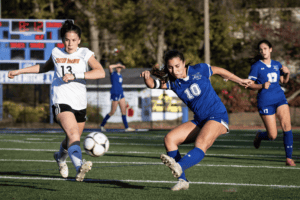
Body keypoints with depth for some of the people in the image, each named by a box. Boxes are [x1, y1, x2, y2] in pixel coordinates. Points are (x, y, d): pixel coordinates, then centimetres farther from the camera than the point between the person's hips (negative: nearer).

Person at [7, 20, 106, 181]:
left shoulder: (85, 54, 0)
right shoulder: (56, 53, 9)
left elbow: (101, 72, -16)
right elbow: (45, 67, 32)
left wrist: (75, 75, -24)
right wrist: (20, 71, 35)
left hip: (80, 104, 2)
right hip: (61, 101, -2)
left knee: (72, 140, 16)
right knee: (73, 133, -27)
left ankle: (60, 157, 51)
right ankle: (79, 167, -46)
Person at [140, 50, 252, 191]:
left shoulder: (199, 70, -6)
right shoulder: (172, 82, 3)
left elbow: (219, 71, 11)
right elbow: (152, 84, -9)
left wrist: (240, 81, 22)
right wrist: (147, 77, -33)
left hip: (217, 116, -6)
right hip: (199, 121, 6)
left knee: (201, 144, -31)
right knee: (169, 139, -9)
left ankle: (179, 167, -58)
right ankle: (182, 180, -12)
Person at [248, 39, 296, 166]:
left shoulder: (277, 65, 11)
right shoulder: (256, 66, -2)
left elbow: (283, 81, 23)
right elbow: (250, 85, -4)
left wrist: (287, 73, 2)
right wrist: (262, 86, -22)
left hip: (280, 98, 4)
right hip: (265, 102, -4)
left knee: (286, 126, -15)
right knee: (272, 136, -5)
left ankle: (289, 158, -8)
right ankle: (259, 136, 31)